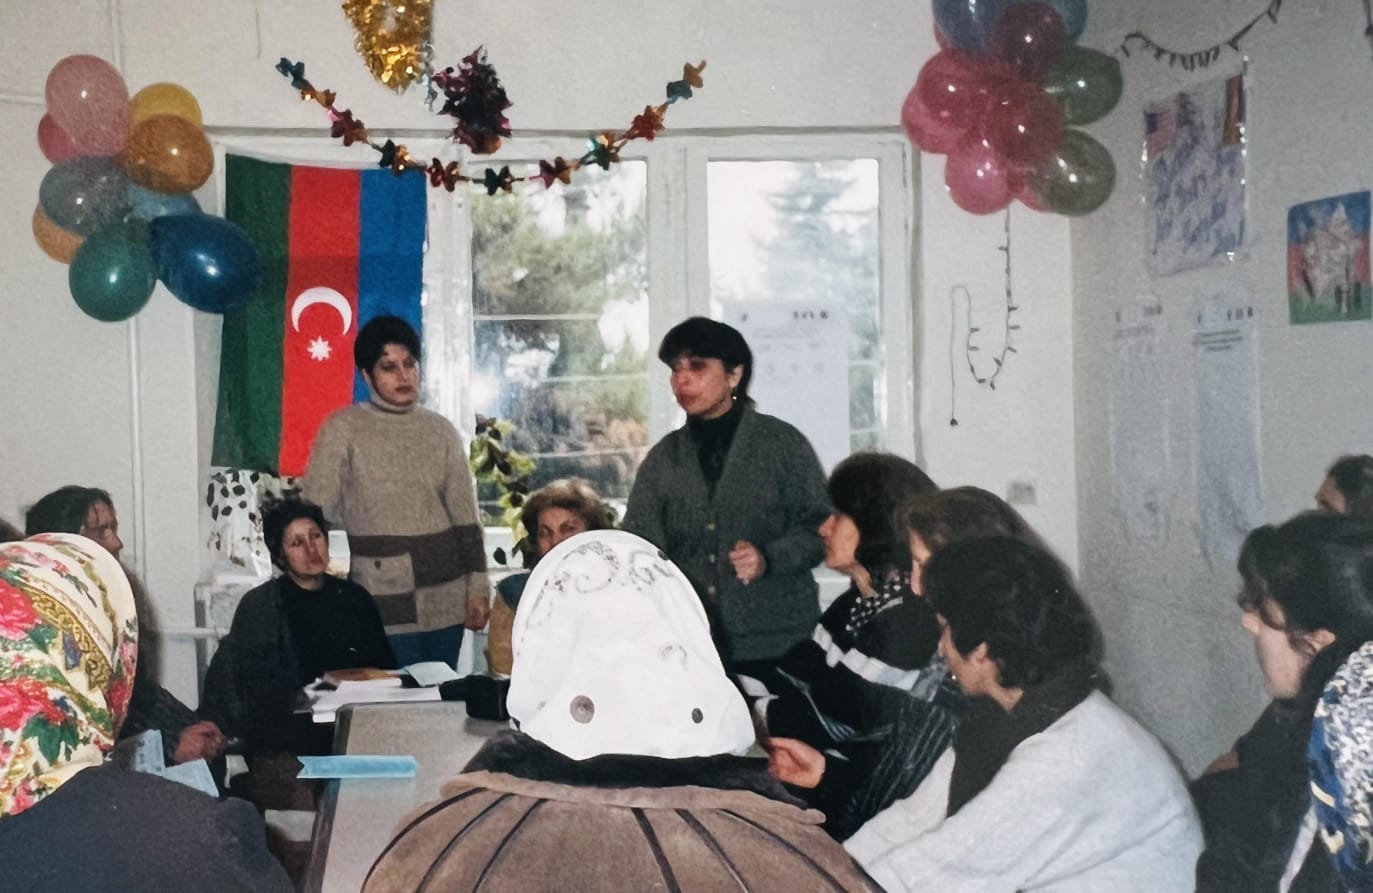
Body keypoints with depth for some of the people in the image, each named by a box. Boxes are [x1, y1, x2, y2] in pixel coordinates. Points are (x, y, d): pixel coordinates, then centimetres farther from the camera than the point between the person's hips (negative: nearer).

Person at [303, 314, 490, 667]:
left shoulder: (440, 430, 9)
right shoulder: (343, 429, -1)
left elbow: (465, 515, 10)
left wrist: (477, 587, 5)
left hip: (447, 600, 3)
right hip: (386, 599, -3)